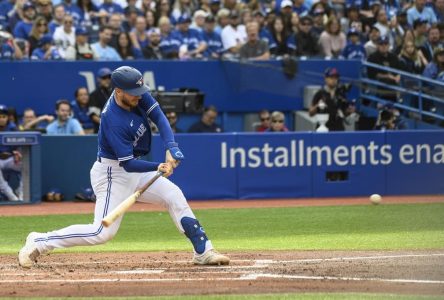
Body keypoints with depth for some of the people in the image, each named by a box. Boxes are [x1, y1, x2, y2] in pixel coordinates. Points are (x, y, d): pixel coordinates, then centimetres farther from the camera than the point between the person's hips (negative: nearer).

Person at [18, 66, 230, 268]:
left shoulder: (137, 94, -9)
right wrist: (158, 167, -42)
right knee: (103, 232, -14)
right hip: (113, 174, -9)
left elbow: (159, 117, -10)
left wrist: (171, 147, -25)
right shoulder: (114, 121, -31)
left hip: (134, 170, 9)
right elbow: (128, 164, -29)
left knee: (174, 196, 3)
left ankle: (203, 251, 9)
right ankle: (38, 243, -5)